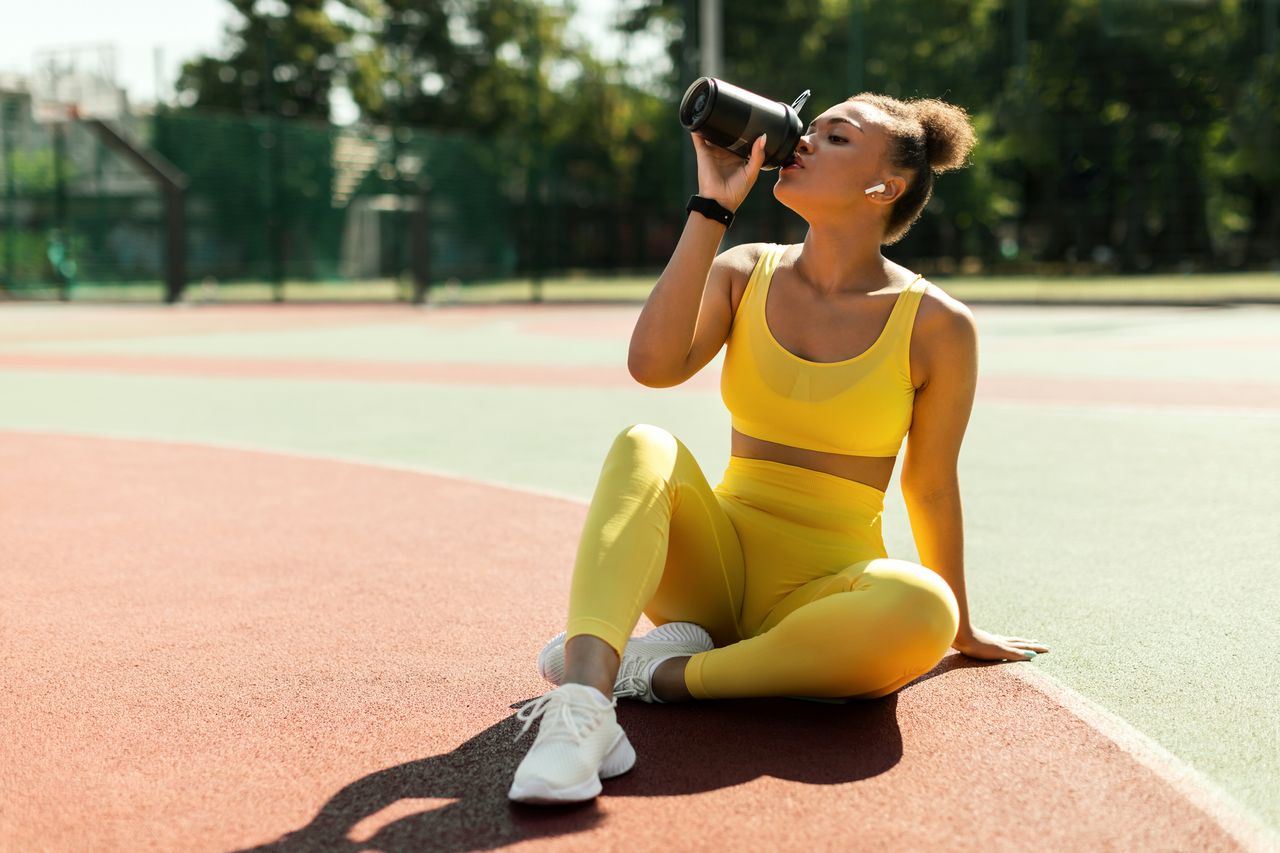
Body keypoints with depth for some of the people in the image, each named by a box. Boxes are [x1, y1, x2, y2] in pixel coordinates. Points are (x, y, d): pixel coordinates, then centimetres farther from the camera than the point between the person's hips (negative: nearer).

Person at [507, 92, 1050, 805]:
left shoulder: (938, 325, -4)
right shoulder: (743, 274, 3)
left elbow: (932, 488, 5)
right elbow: (655, 365, -16)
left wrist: (961, 629, 14)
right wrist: (713, 207, -14)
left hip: (826, 590, -1)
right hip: (716, 572, 2)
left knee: (922, 608, -35)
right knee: (646, 447, -27)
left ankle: (659, 672, -22)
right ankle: (584, 703, -43)